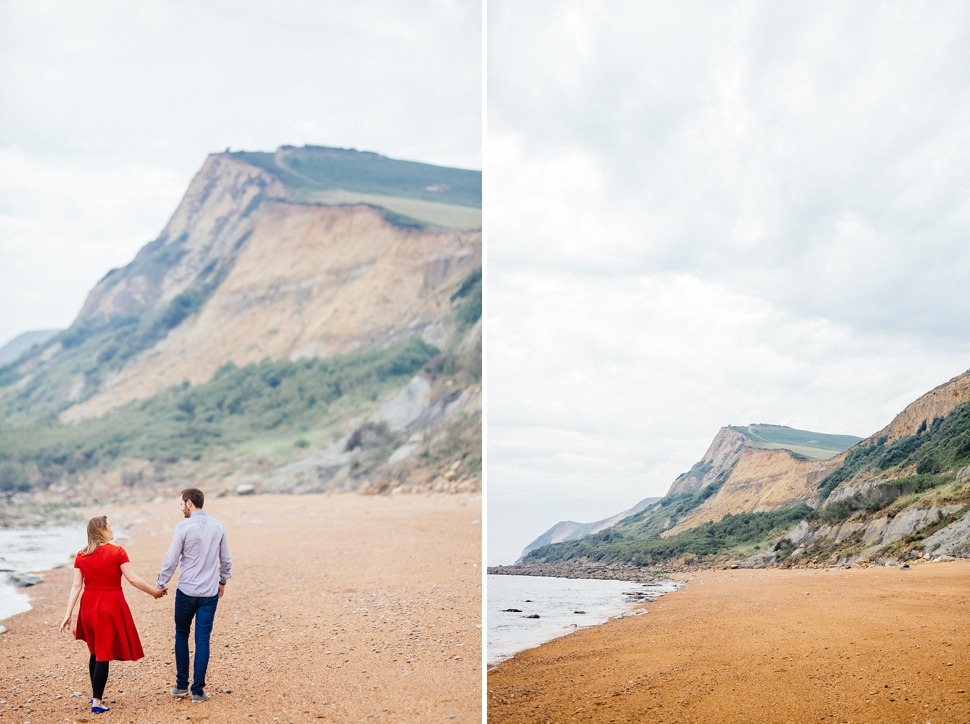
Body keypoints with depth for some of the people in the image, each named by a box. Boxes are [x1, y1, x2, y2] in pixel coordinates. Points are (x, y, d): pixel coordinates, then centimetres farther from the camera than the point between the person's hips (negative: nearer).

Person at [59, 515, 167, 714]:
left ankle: (96, 694, 31)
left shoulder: (81, 556, 3)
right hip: (110, 606, -5)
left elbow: (76, 586, 0)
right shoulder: (117, 552, -10)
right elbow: (132, 579, -11)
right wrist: (154, 592, 0)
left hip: (89, 606, 5)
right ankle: (97, 702, -3)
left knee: (95, 651, 20)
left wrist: (68, 614, 1)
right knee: (104, 653, -1)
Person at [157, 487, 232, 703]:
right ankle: (198, 690, 4)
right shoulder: (217, 527, 3)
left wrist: (161, 584, 6)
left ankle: (181, 685, 19)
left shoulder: (184, 527, -10)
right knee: (203, 639, 4)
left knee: (182, 635, 15)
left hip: (186, 591, -2)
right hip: (210, 592, 3)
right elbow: (226, 560, 11)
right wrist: (222, 581, 25)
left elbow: (171, 560, -7)